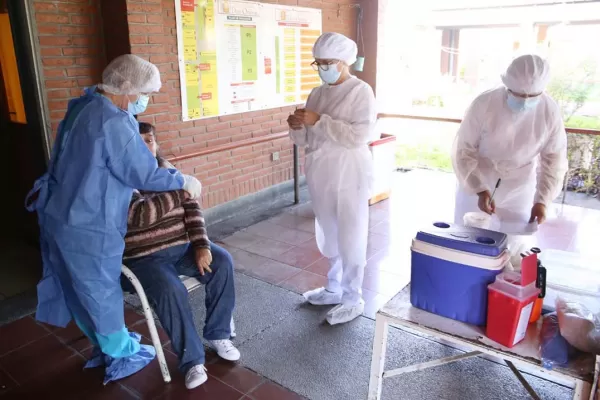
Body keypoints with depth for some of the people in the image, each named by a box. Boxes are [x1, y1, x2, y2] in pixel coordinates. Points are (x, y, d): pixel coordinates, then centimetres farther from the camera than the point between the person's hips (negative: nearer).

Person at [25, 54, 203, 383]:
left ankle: (106, 345, 42)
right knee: (101, 293, 9)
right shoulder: (113, 124, -25)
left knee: (80, 289, 21)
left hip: (60, 215, 9)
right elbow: (144, 174, -19)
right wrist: (183, 181, -4)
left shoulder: (85, 105, 6)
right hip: (88, 227, -9)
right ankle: (121, 356, 30)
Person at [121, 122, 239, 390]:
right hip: (144, 257, -5)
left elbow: (192, 208, 3)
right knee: (171, 291, -31)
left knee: (222, 262, -15)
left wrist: (201, 245, -10)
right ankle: (191, 360, -12)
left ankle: (217, 335, 1)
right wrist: (178, 190, -21)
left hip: (182, 246, 6)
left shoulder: (167, 170, 9)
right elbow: (139, 215, -26)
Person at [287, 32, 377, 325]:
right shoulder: (317, 94, 12)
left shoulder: (361, 92, -8)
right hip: (320, 176, 7)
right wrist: (297, 127, -8)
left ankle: (353, 299, 18)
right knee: (328, 237, 17)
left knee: (350, 239, 3)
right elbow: (306, 140, 14)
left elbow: (360, 135, -22)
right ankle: (334, 289, 35)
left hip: (348, 176, -7)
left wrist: (319, 121, -23)